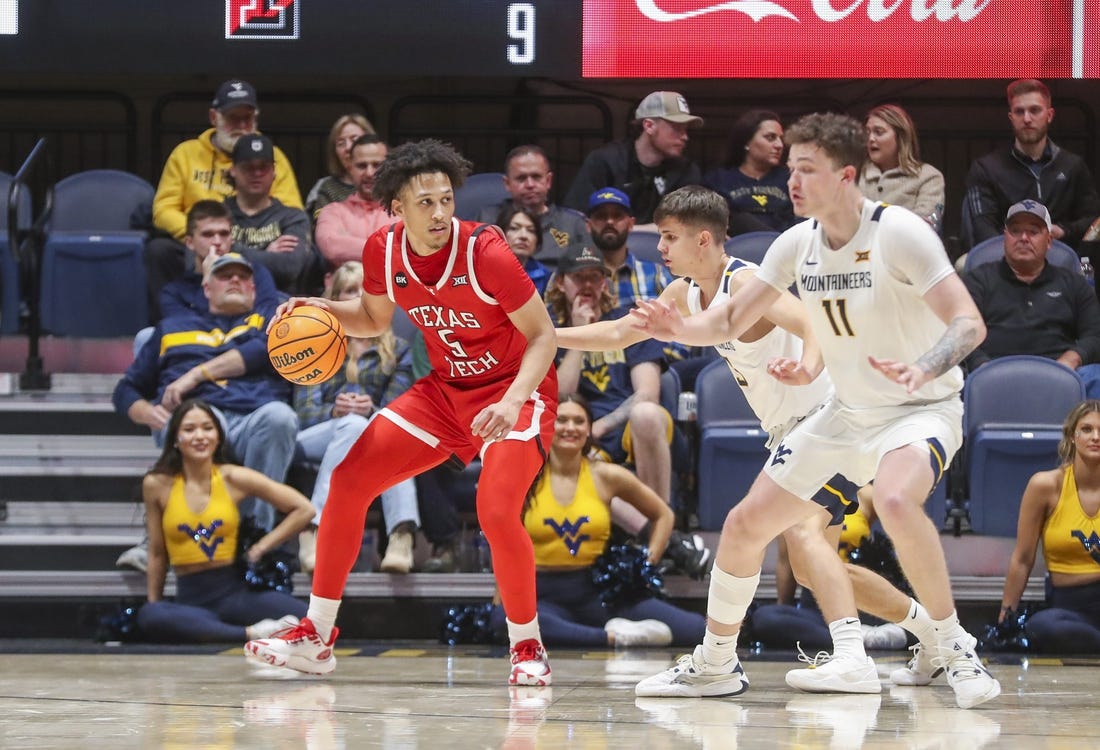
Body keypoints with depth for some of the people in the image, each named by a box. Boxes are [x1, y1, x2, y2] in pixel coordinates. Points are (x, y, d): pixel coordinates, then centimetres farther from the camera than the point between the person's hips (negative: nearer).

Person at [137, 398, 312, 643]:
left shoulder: (233, 479, 3)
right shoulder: (157, 485, 4)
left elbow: (304, 510, 7)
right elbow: (157, 554, 11)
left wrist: (261, 547, 4)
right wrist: (153, 603, 11)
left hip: (234, 592, -1)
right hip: (190, 598, 1)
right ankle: (252, 633, -37)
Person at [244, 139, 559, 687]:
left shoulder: (485, 253, -25)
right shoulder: (383, 251, -9)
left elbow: (543, 336, -18)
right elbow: (374, 319, 13)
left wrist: (512, 402, -32)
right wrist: (325, 311, -7)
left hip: (514, 390, -6)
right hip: (444, 389, 6)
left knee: (496, 513, -26)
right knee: (348, 481, -1)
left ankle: (527, 646, -3)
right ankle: (315, 637, 10)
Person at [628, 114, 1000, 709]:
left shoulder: (899, 234, -21)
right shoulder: (797, 244, -1)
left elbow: (969, 323, -25)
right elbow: (731, 321, 4)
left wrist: (923, 368, -45)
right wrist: (678, 328, -17)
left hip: (921, 410, -7)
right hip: (846, 414, 7)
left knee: (895, 502, -38)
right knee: (744, 525, 4)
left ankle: (951, 649, -22)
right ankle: (715, 665, 24)